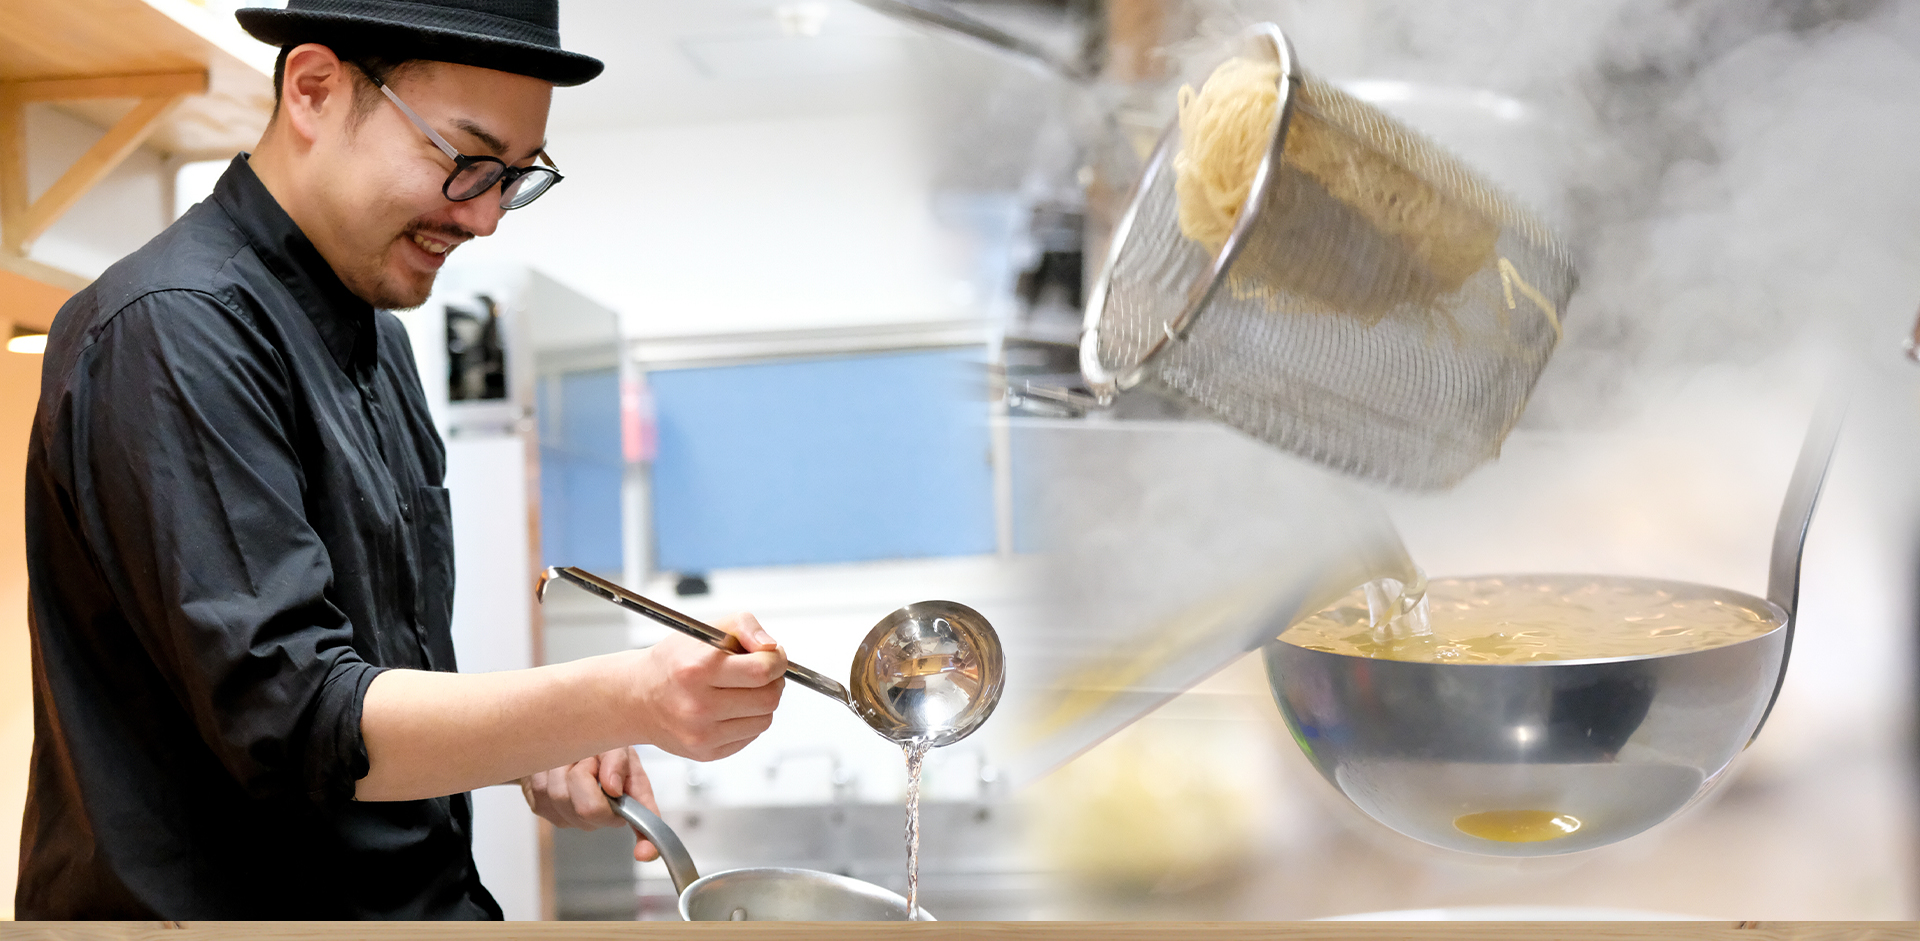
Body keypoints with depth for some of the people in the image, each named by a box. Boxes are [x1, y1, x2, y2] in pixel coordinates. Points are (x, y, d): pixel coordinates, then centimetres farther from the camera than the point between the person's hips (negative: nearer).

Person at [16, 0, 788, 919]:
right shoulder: (174, 332, -20)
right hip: (227, 903, -8)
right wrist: (627, 701, -35)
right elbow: (289, 719, -26)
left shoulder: (370, 332, 9)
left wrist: (530, 749, -2)